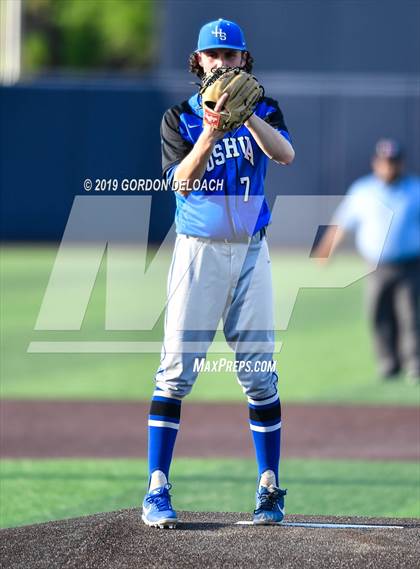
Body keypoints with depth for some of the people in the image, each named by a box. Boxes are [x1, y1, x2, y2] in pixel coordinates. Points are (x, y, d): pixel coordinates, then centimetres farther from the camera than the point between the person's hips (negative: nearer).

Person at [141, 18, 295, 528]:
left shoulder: (263, 111, 5)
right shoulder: (180, 118, 2)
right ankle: (157, 490, -8)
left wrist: (246, 114, -30)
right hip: (197, 252, -1)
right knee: (176, 370, -8)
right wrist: (212, 130, -27)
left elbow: (285, 154, -15)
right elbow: (181, 181, -13)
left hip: (250, 252, 1)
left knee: (259, 372, 1)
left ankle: (269, 488, 8)